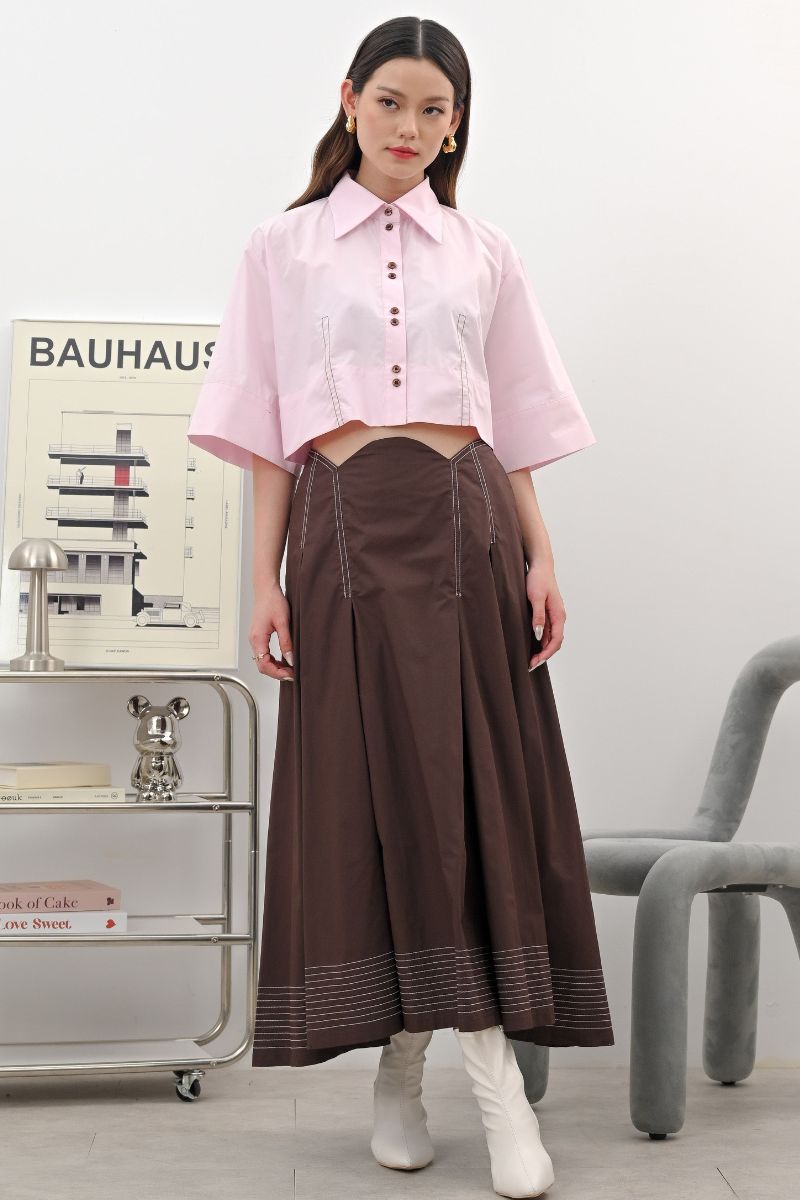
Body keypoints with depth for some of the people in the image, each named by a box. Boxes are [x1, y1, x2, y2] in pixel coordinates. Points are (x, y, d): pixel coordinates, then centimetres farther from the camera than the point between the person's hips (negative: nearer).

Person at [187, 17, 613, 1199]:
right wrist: (266, 580, -1)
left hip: (469, 526, 1)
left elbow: (515, 429, 13)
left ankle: (491, 1068, 4)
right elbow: (268, 433, 6)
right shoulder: (284, 247, 10)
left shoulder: (484, 253, 15)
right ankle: (401, 1065, 8)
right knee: (367, 790, -2)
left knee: (478, 784, -1)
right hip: (347, 531, -1)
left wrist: (541, 557, 2)